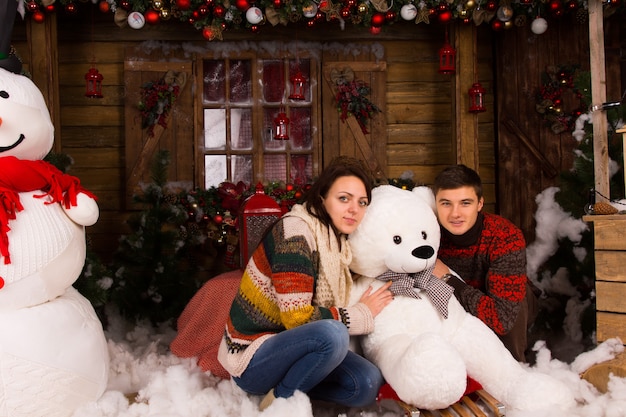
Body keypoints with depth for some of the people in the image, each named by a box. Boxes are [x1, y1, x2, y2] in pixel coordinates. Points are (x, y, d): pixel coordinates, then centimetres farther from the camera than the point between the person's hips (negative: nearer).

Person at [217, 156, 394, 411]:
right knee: (332, 334, -32)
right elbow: (298, 318, -24)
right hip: (250, 357, -8)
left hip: (284, 346, 8)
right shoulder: (295, 232, -21)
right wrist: (362, 313, -13)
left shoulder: (336, 240, 5)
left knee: (367, 384, -10)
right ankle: (280, 401, -9)